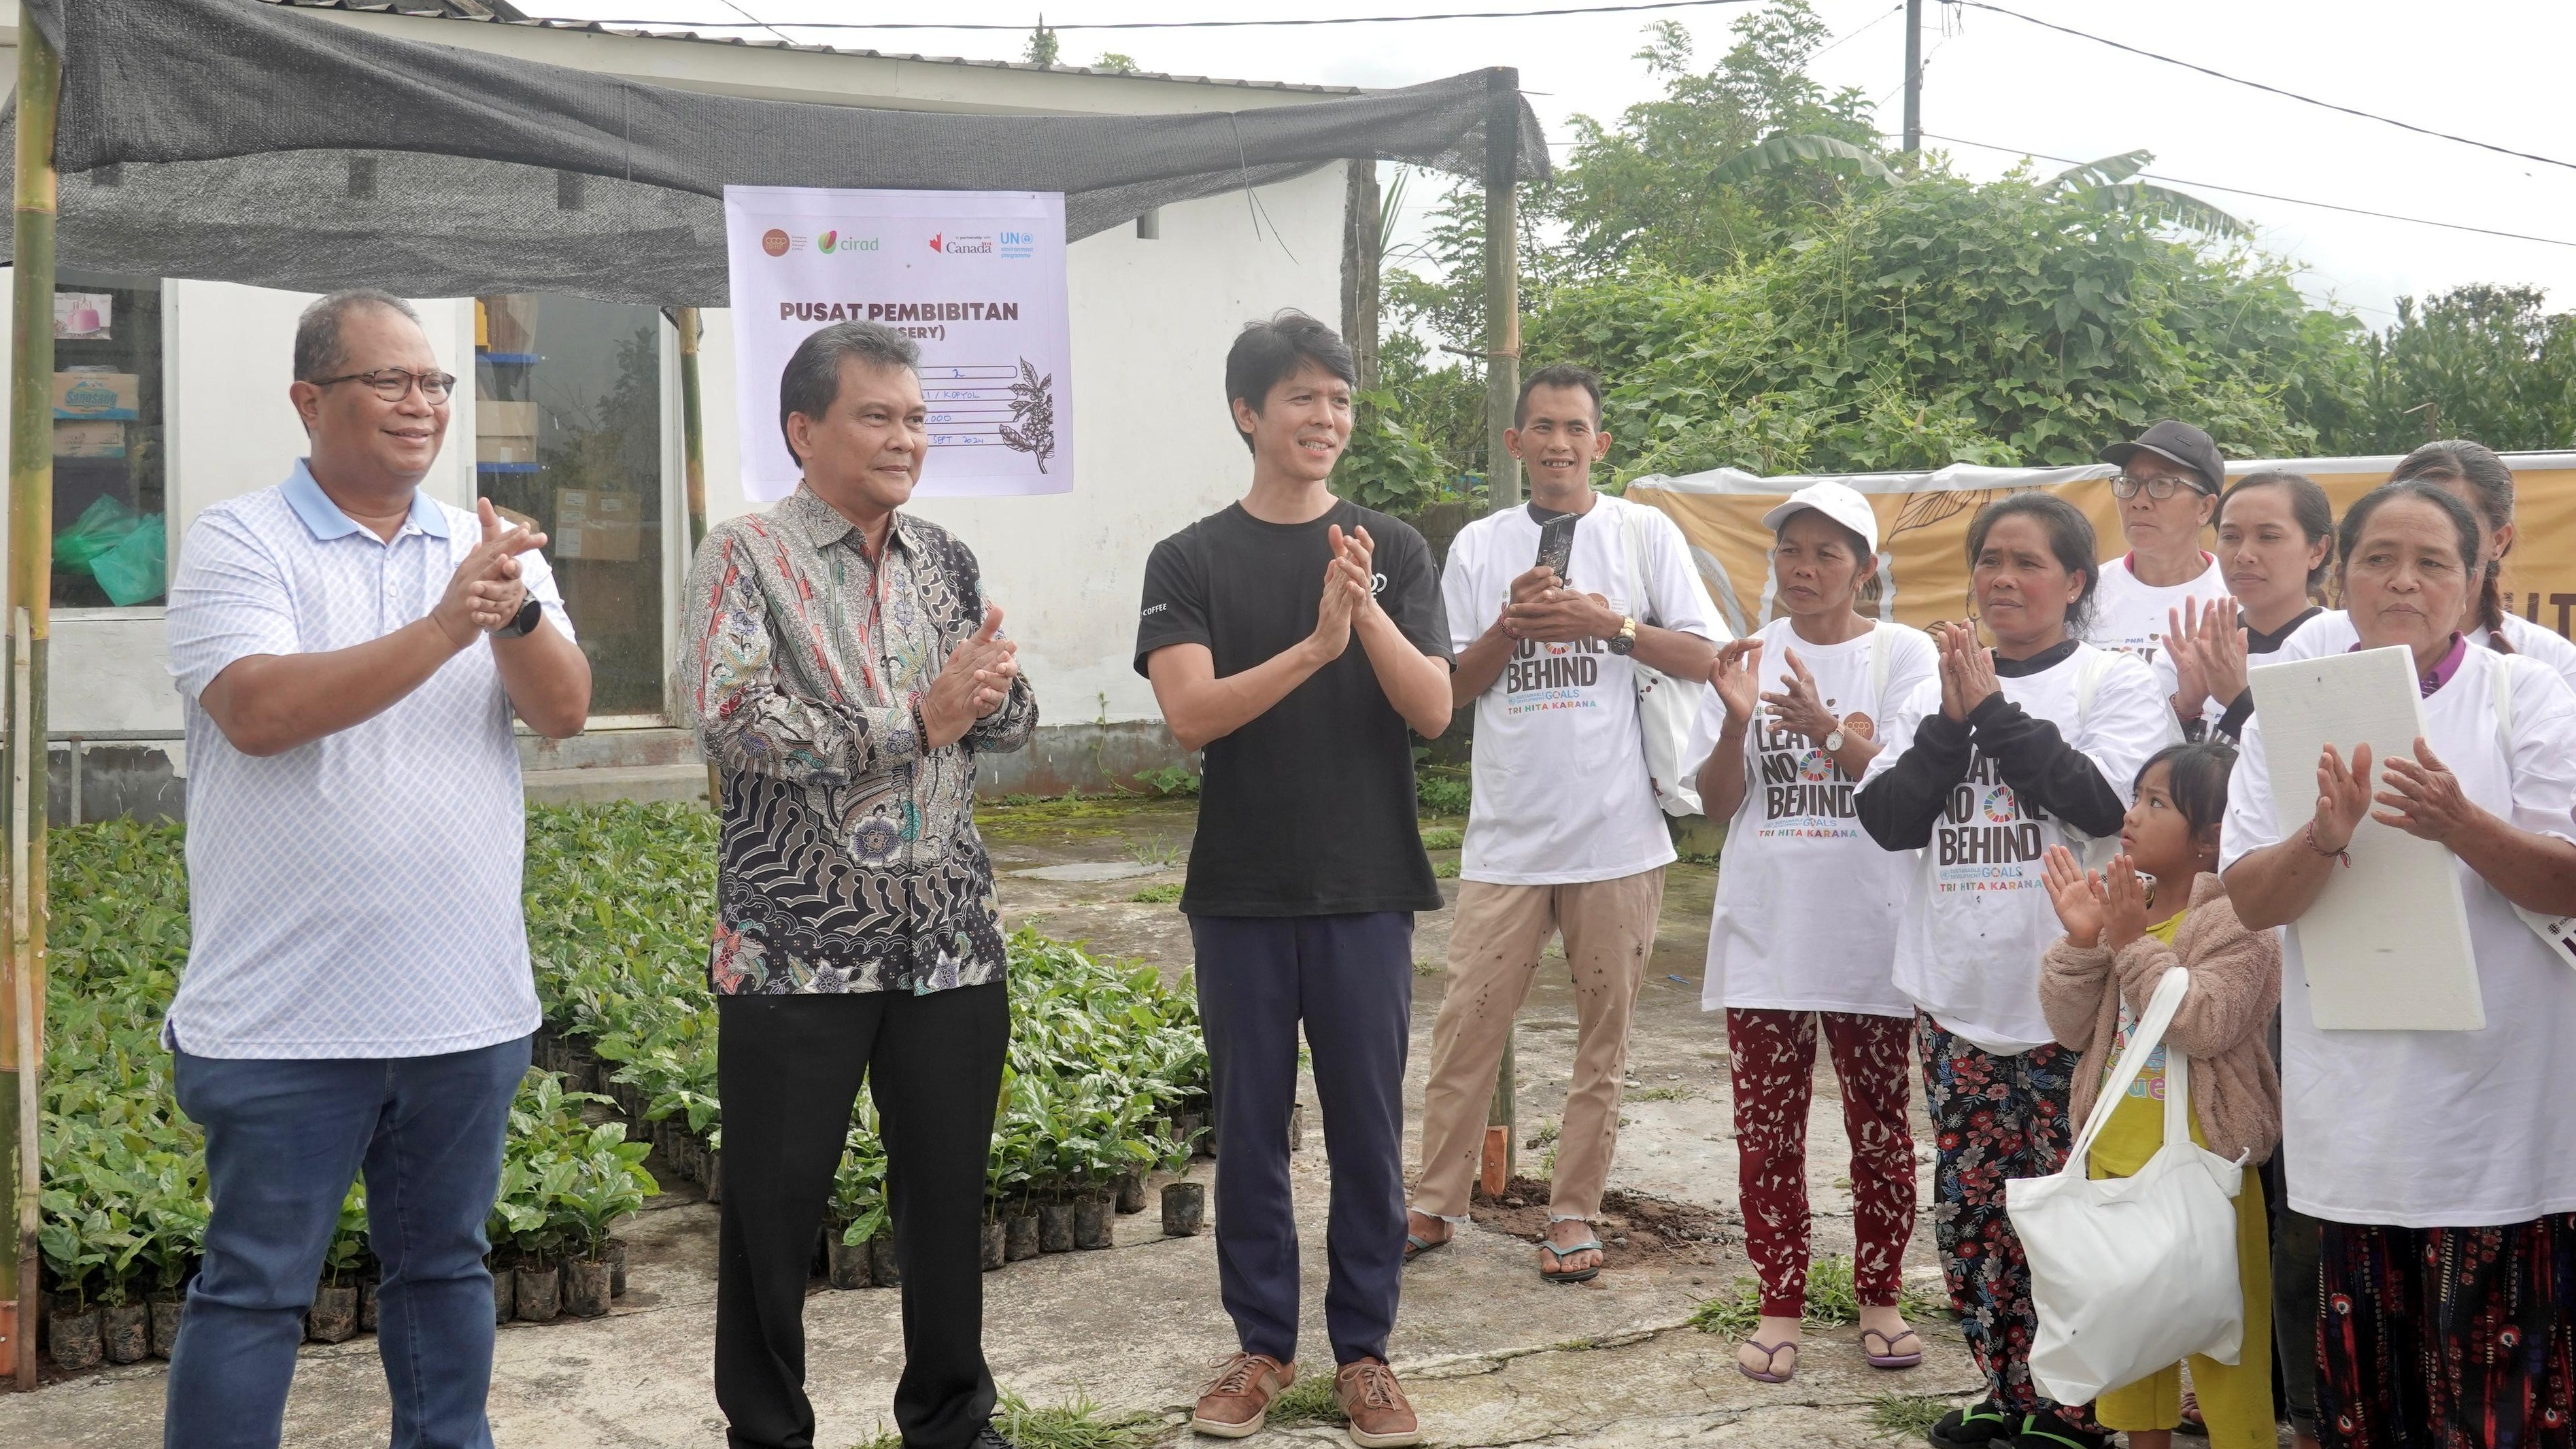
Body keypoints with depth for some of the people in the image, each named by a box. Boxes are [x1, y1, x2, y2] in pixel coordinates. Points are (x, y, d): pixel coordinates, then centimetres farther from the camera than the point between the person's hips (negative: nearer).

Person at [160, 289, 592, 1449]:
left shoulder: (493, 553, 8)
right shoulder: (238, 543, -4)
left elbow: (566, 709, -4)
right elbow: (259, 711, -20)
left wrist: (515, 612, -24)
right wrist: (443, 630, -28)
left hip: (467, 1004, 4)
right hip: (289, 1015, -4)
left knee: (446, 1266, 16)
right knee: (255, 1289, 5)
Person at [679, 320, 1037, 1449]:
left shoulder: (947, 563, 11)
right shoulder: (745, 558, -5)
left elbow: (1013, 721, 9)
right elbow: (736, 721, -18)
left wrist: (989, 688, -15)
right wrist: (918, 722, -16)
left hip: (950, 938, 5)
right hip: (796, 943, -4)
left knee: (949, 1192, 13)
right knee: (775, 1205, 6)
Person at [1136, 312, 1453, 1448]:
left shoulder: (1394, 550, 4)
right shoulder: (1191, 562, 1)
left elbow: (1433, 710, -4)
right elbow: (1189, 715, -11)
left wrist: (1366, 608, -20)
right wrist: (1314, 646, -24)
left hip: (1369, 891, 1)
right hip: (1242, 895, 0)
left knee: (1367, 1127, 6)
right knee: (1250, 1127, 8)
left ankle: (1363, 1349, 19)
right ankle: (1262, 1345, 22)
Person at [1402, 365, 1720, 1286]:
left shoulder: (1644, 533, 5)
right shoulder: (1479, 547, 10)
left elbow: (1704, 657, 1)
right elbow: (1449, 687, 8)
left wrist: (1611, 623, -12)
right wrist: (1511, 627, -8)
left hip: (1618, 831, -1)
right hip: (1508, 832, 1)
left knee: (1604, 1034, 5)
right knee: (1467, 1023, 2)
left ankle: (1573, 1214, 17)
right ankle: (1436, 1204, 14)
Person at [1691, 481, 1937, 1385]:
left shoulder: (1903, 653, 1)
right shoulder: (1748, 655, 7)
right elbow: (1716, 802, 3)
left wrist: (1828, 730, -29)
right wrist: (1737, 721, -16)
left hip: (1869, 934, -2)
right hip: (1765, 932, 2)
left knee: (1880, 1125, 6)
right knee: (1767, 1131, 5)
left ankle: (1880, 1298, 21)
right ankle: (1780, 1305, 16)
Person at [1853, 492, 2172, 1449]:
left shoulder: (2118, 684, 1)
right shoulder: (1935, 689, 13)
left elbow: (2106, 802, -16)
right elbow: (1886, 819, 3)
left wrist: (1994, 710, -12)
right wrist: (1953, 722, -8)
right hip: (1957, 994, 5)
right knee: (1971, 1207, 9)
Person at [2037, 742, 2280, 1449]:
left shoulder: (2236, 921, -11)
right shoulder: (2119, 905, 7)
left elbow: (2207, 1025, -24)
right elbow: (2072, 1028, 4)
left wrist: (2133, 945, -23)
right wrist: (2080, 942, -10)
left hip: (2202, 1162, -7)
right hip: (2115, 1154, 7)